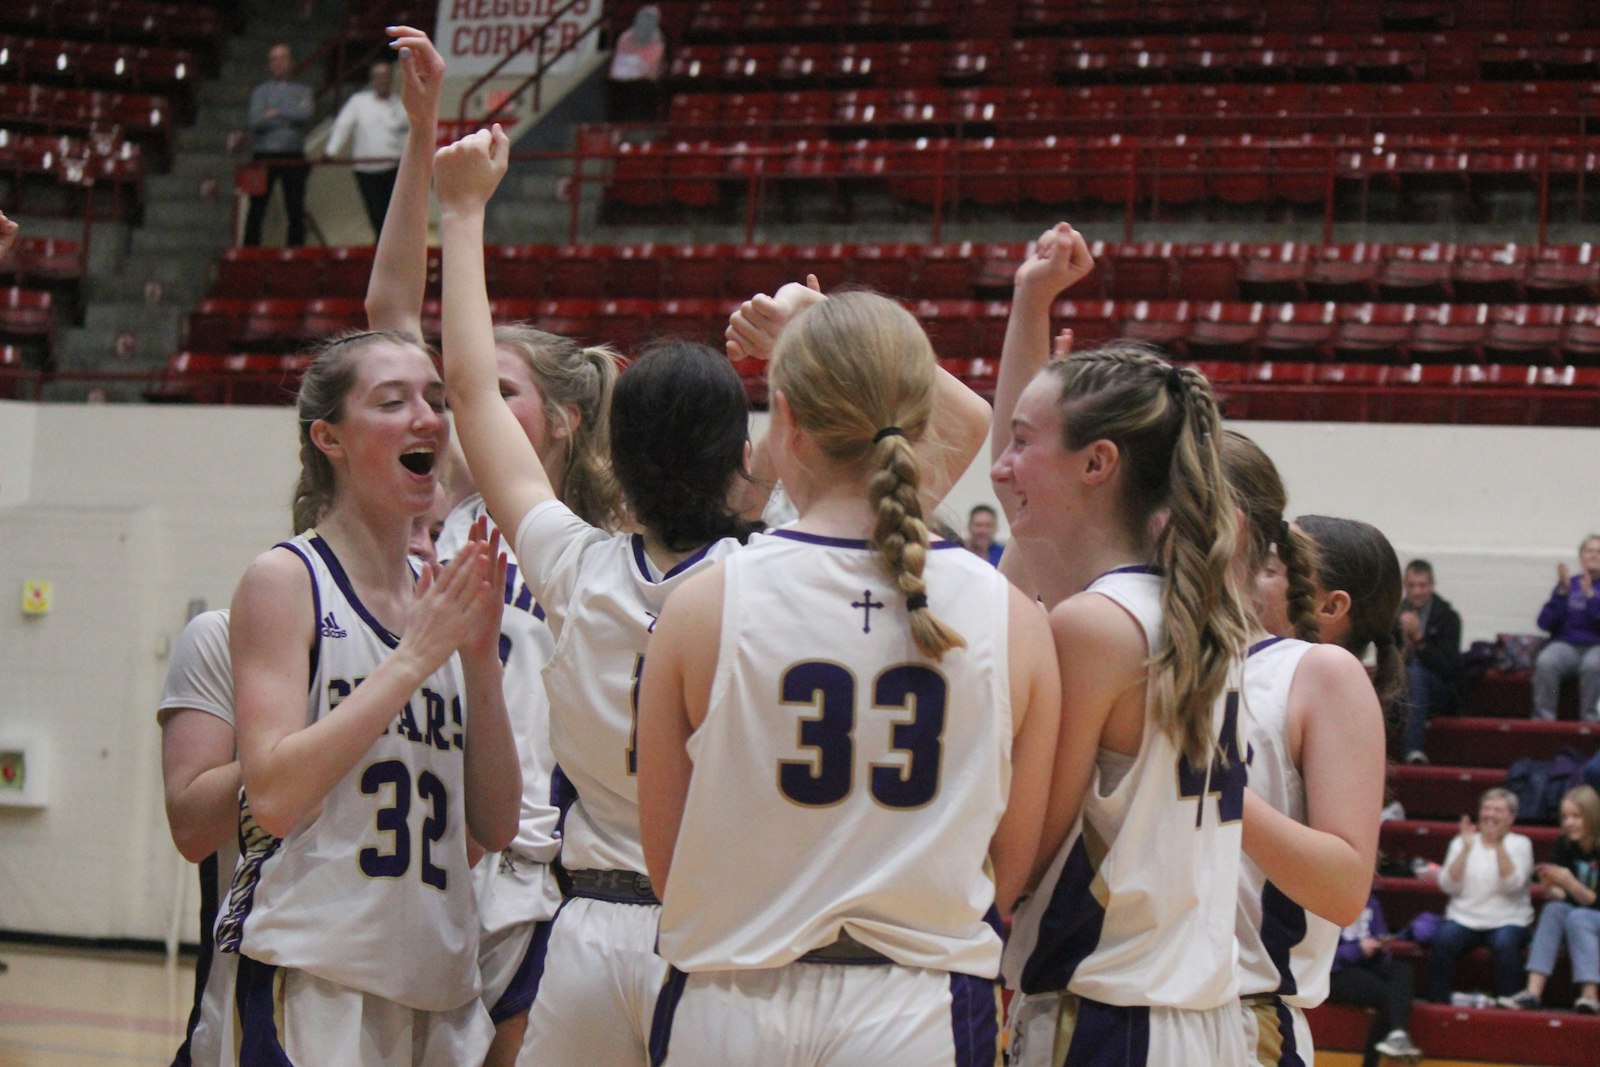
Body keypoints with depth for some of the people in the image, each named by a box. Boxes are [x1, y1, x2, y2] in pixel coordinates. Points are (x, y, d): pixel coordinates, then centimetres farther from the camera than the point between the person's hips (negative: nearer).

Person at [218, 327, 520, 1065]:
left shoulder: (442, 598, 12)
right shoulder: (284, 581, -4)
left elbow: (496, 826, 8)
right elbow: (273, 796, -15)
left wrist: (480, 656, -2)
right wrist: (415, 658, -14)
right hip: (311, 983, -6)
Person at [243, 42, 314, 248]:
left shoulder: (302, 91, 13)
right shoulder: (260, 91, 10)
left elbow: (307, 115, -7)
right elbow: (256, 121, -6)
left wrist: (277, 113, -7)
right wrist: (291, 115, -5)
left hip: (294, 156, 1)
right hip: (264, 156, -1)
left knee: (296, 211, 1)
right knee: (257, 210, -2)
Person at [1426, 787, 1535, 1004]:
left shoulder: (1520, 844, 7)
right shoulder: (1461, 842, 12)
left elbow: (1513, 885, -10)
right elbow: (1449, 886, 0)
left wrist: (1499, 846, -18)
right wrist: (1466, 849, -9)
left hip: (1507, 921, -1)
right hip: (1464, 919, 1)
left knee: (1505, 944, -35)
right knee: (1442, 941, -30)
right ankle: (1437, 1002, -20)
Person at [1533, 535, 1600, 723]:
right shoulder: (1569, 583, 14)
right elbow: (1545, 623, 5)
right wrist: (1562, 592, -7)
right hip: (1566, 645, 2)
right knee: (1545, 662, -33)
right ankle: (1543, 717, -26)